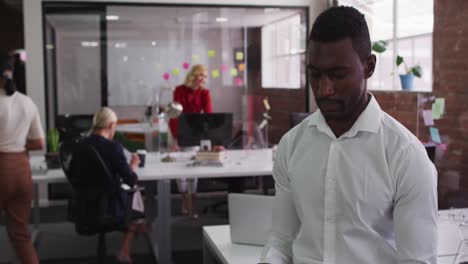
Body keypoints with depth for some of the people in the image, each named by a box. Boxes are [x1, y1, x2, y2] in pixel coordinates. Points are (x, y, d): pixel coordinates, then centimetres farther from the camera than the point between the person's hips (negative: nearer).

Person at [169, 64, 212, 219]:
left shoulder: (204, 93, -8)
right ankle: (186, 202, 9)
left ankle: (190, 205, 11)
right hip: (178, 130, -2)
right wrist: (176, 139, -36)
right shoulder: (180, 90, -16)